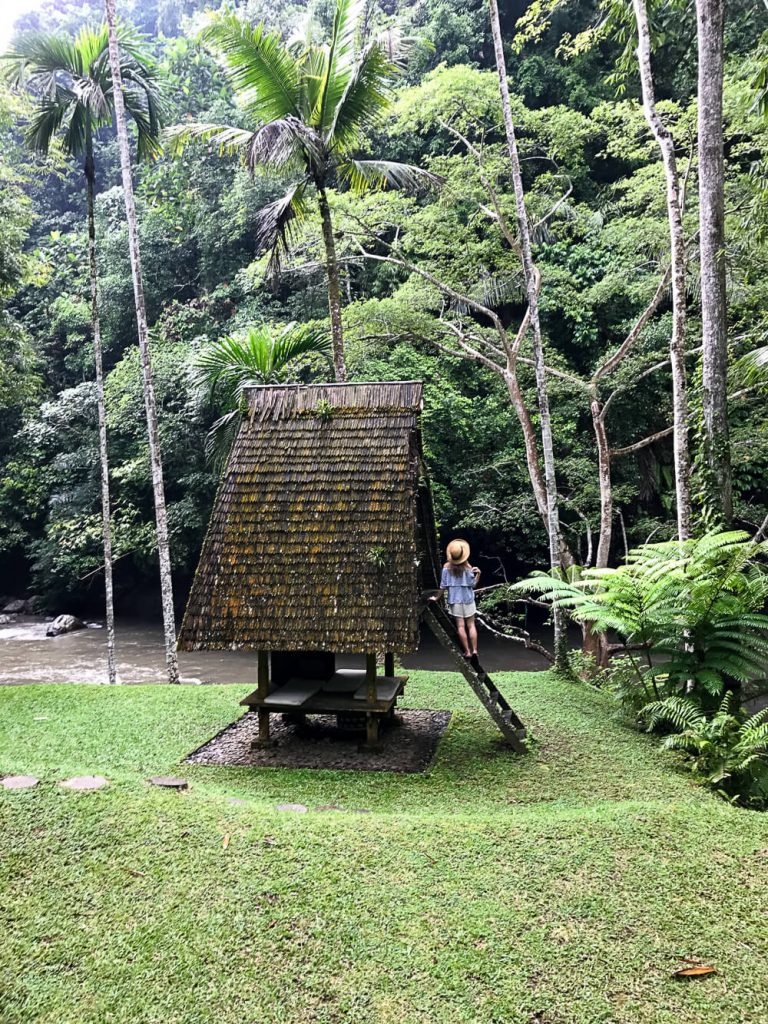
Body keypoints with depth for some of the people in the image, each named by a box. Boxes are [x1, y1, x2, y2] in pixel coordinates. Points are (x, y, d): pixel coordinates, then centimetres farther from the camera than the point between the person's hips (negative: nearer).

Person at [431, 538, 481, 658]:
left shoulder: (447, 567, -9)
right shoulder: (467, 567, -11)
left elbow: (443, 586, -5)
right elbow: (473, 585, -7)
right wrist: (478, 574, -4)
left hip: (454, 600, 0)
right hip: (468, 599, 0)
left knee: (460, 626, 4)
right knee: (471, 625, 9)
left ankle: (468, 651, 7)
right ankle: (474, 650, 6)